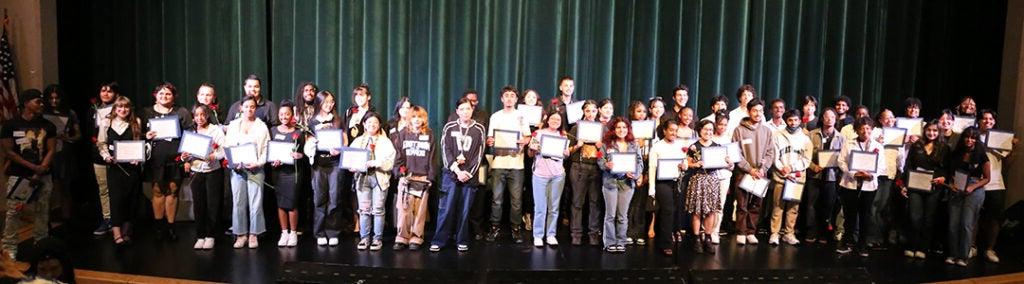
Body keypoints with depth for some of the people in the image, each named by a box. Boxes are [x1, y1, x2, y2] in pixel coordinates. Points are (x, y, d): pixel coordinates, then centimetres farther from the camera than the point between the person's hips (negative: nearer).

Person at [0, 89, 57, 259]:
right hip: (19, 176, -2)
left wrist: (40, 171, -10)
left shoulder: (47, 126, 5)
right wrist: (33, 167, -12)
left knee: (42, 212, 7)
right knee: (14, 212, -2)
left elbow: (51, 150, 1)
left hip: (43, 176, 2)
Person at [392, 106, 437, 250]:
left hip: (423, 178, 0)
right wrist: (400, 172, -6)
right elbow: (398, 155, 6)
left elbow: (432, 157, 5)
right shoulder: (403, 134, 10)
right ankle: (402, 237, 5)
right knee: (403, 209, -3)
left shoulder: (429, 135, 8)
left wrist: (431, 177, 0)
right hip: (406, 177, 1)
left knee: (420, 210, 0)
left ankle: (416, 238, 7)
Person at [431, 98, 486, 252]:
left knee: (464, 210, 3)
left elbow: (479, 154, 2)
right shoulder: (449, 128, 6)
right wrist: (457, 171, -10)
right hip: (451, 174, 0)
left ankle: (462, 241, 14)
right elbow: (445, 151, -1)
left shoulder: (479, 129, 7)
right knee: (446, 209, -2)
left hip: (470, 176, 0)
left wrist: (469, 173, -8)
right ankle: (438, 241, 5)